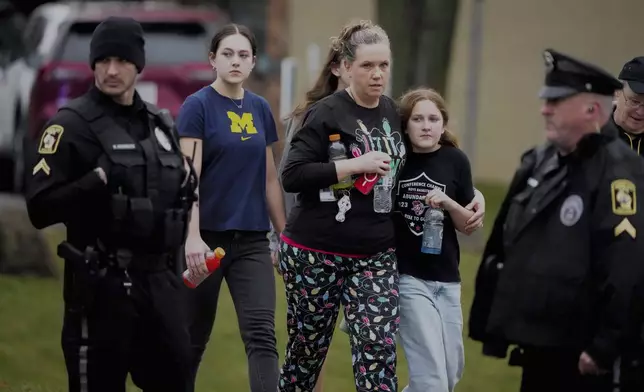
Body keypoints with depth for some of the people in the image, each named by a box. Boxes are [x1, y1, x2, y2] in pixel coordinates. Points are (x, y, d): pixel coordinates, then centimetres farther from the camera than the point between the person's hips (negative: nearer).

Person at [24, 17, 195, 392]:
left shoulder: (160, 123, 14)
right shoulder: (72, 124, -7)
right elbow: (41, 208, -14)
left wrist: (186, 188, 5)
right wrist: (99, 180, -23)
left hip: (160, 280, 6)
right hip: (102, 285, -6)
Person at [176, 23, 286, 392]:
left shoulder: (260, 109, 9)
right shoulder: (197, 106, -7)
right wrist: (192, 237, -27)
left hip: (252, 240, 4)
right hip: (209, 237, -4)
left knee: (261, 333, -10)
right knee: (194, 337, 8)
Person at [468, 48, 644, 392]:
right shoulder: (538, 164, 12)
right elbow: (500, 246, 18)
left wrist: (605, 347, -23)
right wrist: (487, 324, 17)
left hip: (577, 355, -9)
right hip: (537, 345, 9)